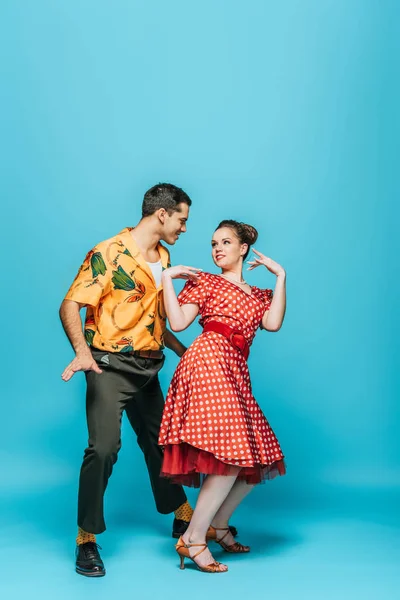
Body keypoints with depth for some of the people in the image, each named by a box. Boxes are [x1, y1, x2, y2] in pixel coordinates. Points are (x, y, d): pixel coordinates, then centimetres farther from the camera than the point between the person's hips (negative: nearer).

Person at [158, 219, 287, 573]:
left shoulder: (260, 295, 25)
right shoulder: (203, 281, 12)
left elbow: (273, 324, 1)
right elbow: (178, 322, -2)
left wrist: (280, 276, 4)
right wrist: (167, 278, -3)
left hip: (235, 372, 7)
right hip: (210, 361, -7)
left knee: (259, 457, 5)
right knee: (230, 456, -18)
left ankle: (218, 524, 22)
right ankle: (193, 540, -12)